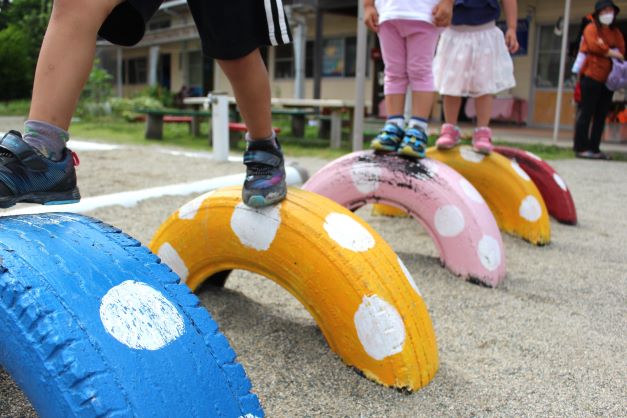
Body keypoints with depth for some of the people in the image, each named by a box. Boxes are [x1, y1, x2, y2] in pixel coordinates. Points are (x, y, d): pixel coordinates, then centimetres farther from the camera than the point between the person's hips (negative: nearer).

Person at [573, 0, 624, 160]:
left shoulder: (616, 32, 20)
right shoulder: (591, 28, 2)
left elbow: (621, 51, 9)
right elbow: (594, 46, -13)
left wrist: (604, 48, -7)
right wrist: (612, 53, -2)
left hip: (608, 78, 6)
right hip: (592, 76, -6)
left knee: (601, 115, 4)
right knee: (587, 113, -6)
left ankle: (594, 148, 8)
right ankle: (581, 148, -3)